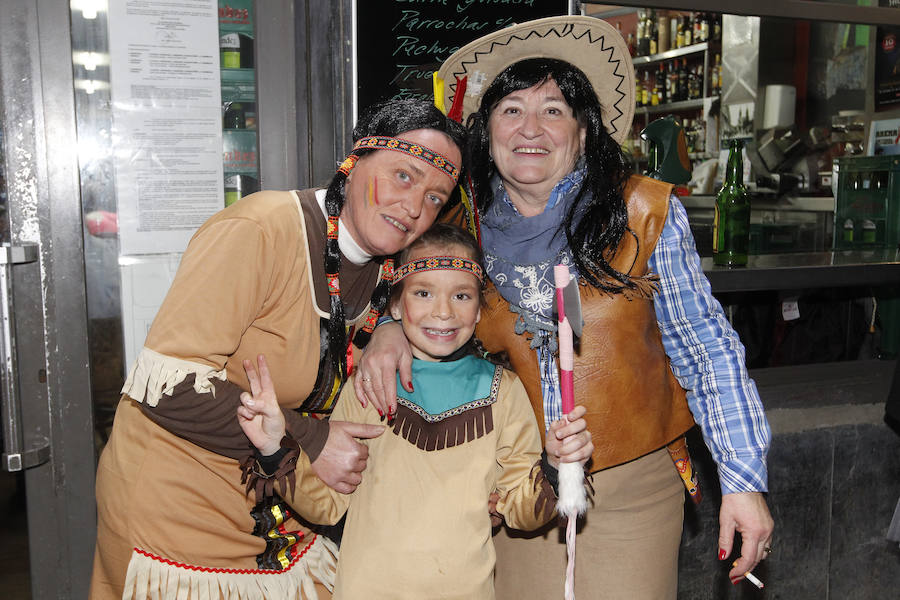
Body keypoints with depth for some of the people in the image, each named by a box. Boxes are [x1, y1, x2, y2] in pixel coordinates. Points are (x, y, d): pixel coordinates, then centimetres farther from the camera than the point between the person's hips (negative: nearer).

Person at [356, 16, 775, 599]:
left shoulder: (645, 212, -8)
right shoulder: (462, 227, -3)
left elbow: (707, 349, -5)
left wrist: (744, 480, -8)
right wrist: (389, 328, -10)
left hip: (633, 494, -1)